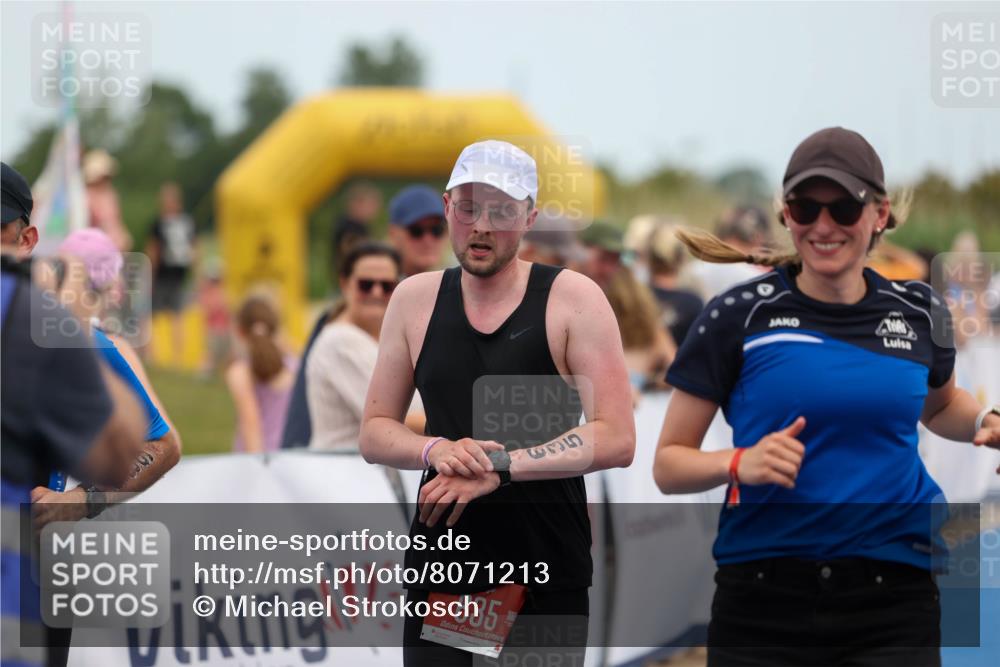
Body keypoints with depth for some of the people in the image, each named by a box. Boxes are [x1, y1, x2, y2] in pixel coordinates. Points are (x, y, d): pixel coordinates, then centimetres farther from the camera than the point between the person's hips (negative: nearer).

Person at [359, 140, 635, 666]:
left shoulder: (572, 299, -4)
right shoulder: (416, 300, 7)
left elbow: (616, 439, -11)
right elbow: (374, 434, 11)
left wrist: (498, 467, -18)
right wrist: (436, 450, -11)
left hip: (548, 578, -2)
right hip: (440, 566, 3)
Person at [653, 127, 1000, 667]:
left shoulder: (919, 314, 8)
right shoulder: (738, 317, -1)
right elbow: (668, 464, 2)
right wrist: (740, 463, -18)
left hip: (892, 607, 2)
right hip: (764, 607, -1)